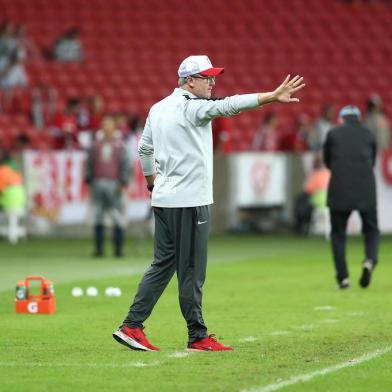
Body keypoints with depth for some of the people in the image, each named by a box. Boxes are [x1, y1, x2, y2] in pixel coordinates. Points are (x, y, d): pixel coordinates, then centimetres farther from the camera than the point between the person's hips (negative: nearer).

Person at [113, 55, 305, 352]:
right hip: (190, 202, -9)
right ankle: (198, 336, 3)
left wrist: (152, 183, 35)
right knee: (192, 271, -2)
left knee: (163, 264, 11)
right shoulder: (193, 108, -13)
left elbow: (144, 149, 21)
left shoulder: (158, 109, 13)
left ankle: (132, 326, 5)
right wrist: (273, 96, -35)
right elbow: (229, 105, -27)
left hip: (164, 201, 9)